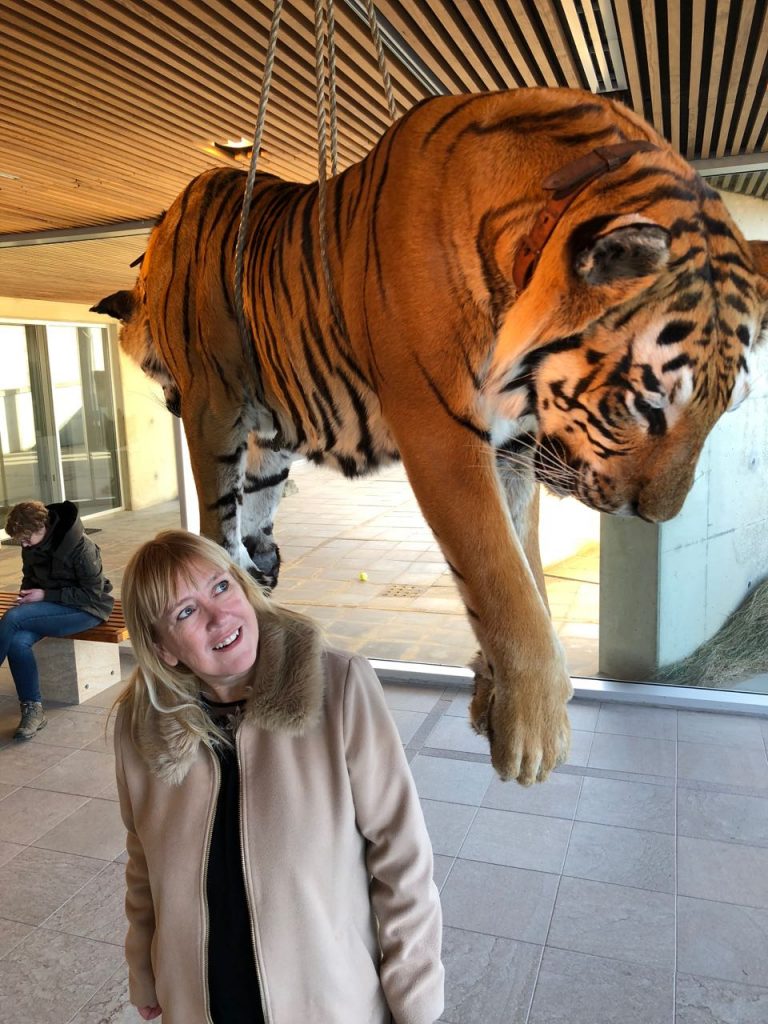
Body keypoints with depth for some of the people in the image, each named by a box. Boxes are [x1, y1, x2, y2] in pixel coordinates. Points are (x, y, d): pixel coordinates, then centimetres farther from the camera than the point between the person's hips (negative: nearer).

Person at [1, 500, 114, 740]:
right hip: (49, 606, 6)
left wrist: (45, 595, -21)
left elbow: (93, 594, -18)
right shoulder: (31, 545, 0)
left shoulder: (81, 547, -20)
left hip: (87, 610, -6)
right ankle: (32, 709, -16)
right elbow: (30, 577, 18)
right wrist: (27, 592, -4)